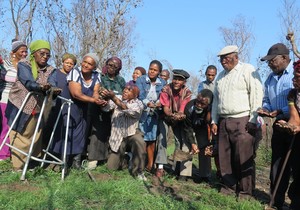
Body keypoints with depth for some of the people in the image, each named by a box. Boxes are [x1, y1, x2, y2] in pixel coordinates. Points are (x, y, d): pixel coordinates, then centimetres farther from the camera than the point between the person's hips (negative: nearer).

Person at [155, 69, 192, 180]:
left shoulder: (187, 92, -19)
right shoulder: (166, 89, -23)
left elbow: (182, 109, -26)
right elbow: (165, 108, -27)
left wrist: (180, 116, -50)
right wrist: (172, 115, -47)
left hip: (179, 120, 2)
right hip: (166, 117, -2)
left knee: (181, 141, -6)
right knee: (162, 136, -22)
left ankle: (179, 168, 4)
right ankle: (160, 166, -24)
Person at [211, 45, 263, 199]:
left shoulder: (248, 70, -3)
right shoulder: (221, 76, 19)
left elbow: (256, 95, -9)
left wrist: (253, 120, -13)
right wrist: (214, 121, 17)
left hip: (242, 121, -7)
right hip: (223, 121, 7)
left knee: (244, 158, -4)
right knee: (225, 156, 9)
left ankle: (245, 191, 7)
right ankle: (229, 186, 22)